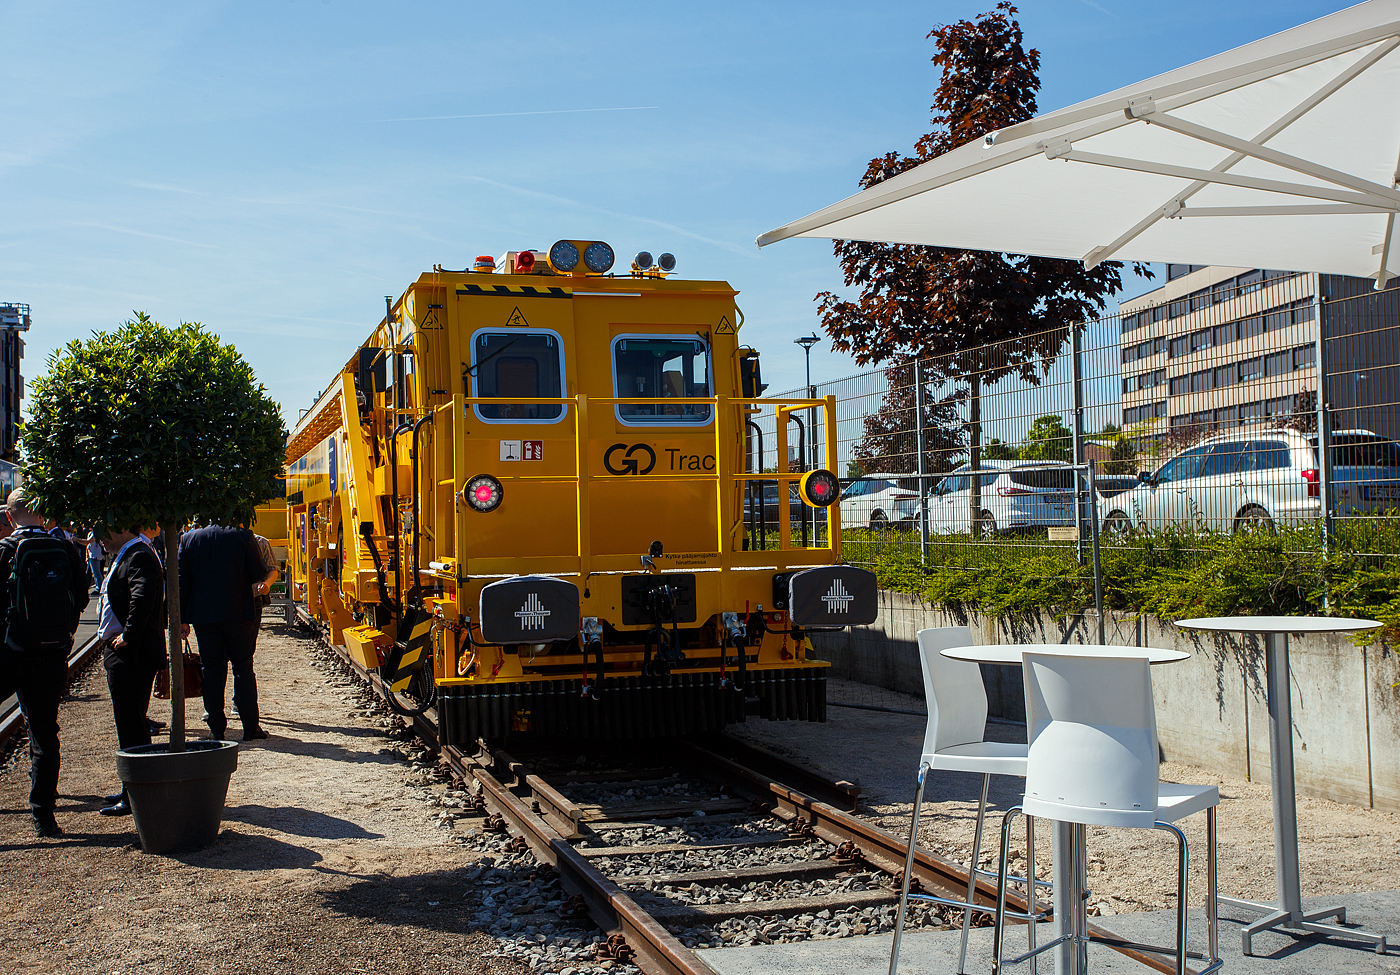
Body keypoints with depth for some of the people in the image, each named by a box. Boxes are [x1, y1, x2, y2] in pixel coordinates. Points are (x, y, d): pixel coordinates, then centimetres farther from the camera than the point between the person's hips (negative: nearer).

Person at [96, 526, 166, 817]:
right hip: (121, 654, 11)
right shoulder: (124, 556, 17)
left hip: (131, 656, -11)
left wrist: (128, 636, -25)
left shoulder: (138, 557, -18)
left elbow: (143, 597, -34)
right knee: (132, 724, 18)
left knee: (130, 726, -6)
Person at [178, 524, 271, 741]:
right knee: (243, 668, 6)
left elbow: (182, 583, 4)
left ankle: (216, 729, 10)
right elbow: (259, 575, -6)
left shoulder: (188, 539, 1)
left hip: (203, 617, 2)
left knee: (211, 670, 8)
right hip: (239, 614, -2)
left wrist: (182, 619, 9)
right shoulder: (243, 536, -8)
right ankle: (250, 727, 6)